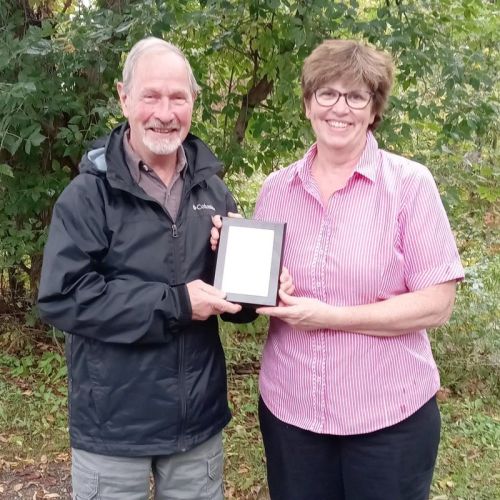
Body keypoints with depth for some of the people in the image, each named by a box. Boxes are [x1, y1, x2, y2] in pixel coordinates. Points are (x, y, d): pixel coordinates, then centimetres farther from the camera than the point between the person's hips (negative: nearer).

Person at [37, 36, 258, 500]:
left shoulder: (212, 190, 4)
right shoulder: (90, 193, -11)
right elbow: (61, 297, -19)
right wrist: (174, 304, -22)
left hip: (199, 419, 4)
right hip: (113, 425, -4)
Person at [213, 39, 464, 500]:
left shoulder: (410, 183, -9)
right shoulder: (276, 189, 3)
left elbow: (437, 304, -13)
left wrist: (329, 316, -19)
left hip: (389, 415, -3)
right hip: (288, 409, 3)